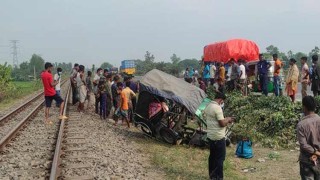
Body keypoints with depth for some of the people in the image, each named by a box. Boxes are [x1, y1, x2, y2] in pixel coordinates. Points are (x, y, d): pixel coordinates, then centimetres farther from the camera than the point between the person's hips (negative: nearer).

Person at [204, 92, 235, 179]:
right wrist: (228, 120, -3)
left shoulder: (208, 106, 8)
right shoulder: (217, 107, -20)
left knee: (212, 156, 17)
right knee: (220, 158, 0)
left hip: (210, 135, 9)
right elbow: (222, 123, -22)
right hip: (218, 137, -9)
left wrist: (225, 119, 14)